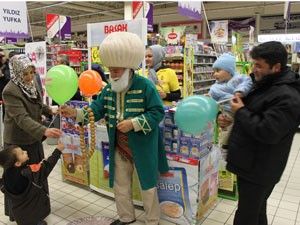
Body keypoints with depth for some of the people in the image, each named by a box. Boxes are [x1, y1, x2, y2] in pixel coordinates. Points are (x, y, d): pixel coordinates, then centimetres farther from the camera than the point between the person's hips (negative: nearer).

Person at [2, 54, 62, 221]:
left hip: (33, 138, 7)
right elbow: (22, 118, -33)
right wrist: (44, 131, -45)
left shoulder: (31, 83, 0)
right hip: (18, 143, -7)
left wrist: (50, 111, 3)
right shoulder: (10, 91, -23)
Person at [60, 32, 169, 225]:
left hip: (142, 147, -6)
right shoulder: (109, 89, 2)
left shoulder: (145, 86, -17)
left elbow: (158, 112, -20)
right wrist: (75, 113, -14)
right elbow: (96, 110, 2)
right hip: (119, 148, 6)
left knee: (148, 186, 12)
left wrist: (133, 124, -27)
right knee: (120, 186, 20)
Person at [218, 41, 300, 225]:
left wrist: (240, 111, -19)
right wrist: (229, 117, 0)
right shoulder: (264, 84, 9)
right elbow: (251, 115, 21)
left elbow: (267, 132, -31)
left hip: (259, 169, -9)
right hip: (250, 163, 9)